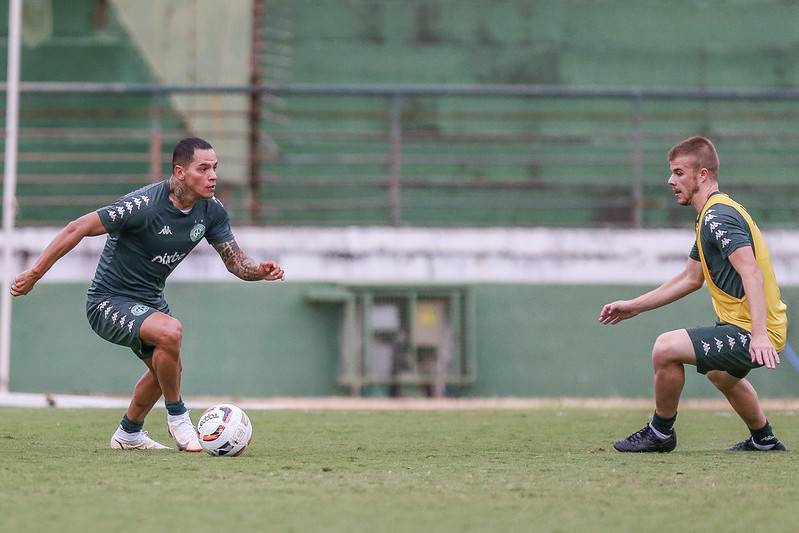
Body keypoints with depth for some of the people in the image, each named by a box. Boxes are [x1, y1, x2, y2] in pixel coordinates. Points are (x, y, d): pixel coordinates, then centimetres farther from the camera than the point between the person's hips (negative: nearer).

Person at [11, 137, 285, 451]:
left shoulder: (211, 211, -6)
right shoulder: (144, 204, -28)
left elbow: (235, 262, 1)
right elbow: (78, 229, -24)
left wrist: (261, 271, -23)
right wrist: (34, 273, -24)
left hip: (149, 300, 9)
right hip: (109, 303, -9)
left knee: (167, 367, 25)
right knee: (170, 331, -32)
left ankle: (129, 433, 49)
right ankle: (177, 417, -11)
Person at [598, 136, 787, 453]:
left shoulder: (718, 216, -17)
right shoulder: (711, 216, 16)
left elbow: (752, 273, -30)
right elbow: (691, 278, 26)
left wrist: (759, 334, -41)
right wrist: (634, 306, 26)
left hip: (753, 334, -11)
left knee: (666, 348, -20)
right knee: (720, 374, 39)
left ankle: (661, 432, -1)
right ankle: (764, 440, 50)